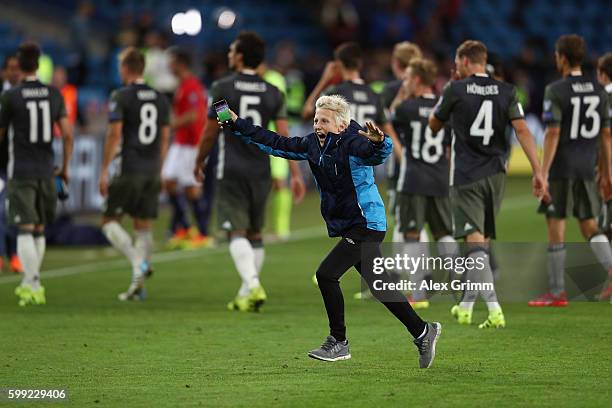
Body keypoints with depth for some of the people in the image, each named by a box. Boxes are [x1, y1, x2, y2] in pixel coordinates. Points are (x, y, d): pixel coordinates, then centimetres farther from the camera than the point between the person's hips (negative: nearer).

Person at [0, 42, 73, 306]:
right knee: (39, 230, 15)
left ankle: (33, 285, -19)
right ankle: (29, 284, 22)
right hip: (46, 171, 4)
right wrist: (65, 168, 10)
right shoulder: (54, 94, 2)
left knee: (25, 230, -6)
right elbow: (67, 134, 0)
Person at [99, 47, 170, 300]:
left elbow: (114, 134, -12)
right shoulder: (160, 99, 12)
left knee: (110, 221, 3)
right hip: (152, 171, 6)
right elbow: (165, 139, 14)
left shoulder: (121, 97, -6)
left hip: (128, 171, -6)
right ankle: (138, 286, 5)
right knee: (144, 226, 9)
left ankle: (139, 263, -19)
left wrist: (104, 171, -8)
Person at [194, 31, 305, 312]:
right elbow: (284, 136, -2)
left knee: (237, 233, -6)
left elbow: (210, 133, -1)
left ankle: (253, 285, -26)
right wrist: (296, 174, -1)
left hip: (232, 171, -4)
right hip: (261, 172, 4)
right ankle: (246, 294, 18)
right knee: (255, 234, 14)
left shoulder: (222, 88, -5)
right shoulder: (273, 94, 4)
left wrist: (199, 162, 15)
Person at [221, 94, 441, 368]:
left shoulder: (353, 143, -19)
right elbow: (276, 144, 11)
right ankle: (423, 331, 24)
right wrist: (237, 125, 8)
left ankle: (338, 343, 0)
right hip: (346, 227, 9)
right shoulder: (313, 144, 5)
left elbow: (376, 155, -38)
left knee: (326, 274, -13)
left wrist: (379, 142, -61)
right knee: (378, 286, 12)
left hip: (365, 224, -9)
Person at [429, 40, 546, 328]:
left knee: (475, 243, -9)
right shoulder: (506, 91, 3)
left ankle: (495, 311, -24)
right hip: (496, 174, 4)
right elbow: (522, 131, -7)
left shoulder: (456, 90, -5)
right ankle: (466, 307, 27)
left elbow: (434, 126, 8)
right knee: (482, 242, 16)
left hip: (466, 176, -4)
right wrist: (538, 172, -9)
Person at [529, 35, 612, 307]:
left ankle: (557, 292, 6)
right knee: (589, 226, 14)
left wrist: (543, 173, -13)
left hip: (561, 169, -5)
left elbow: (553, 134, -15)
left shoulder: (556, 91, -11)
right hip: (587, 169, 5)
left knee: (556, 227, 2)